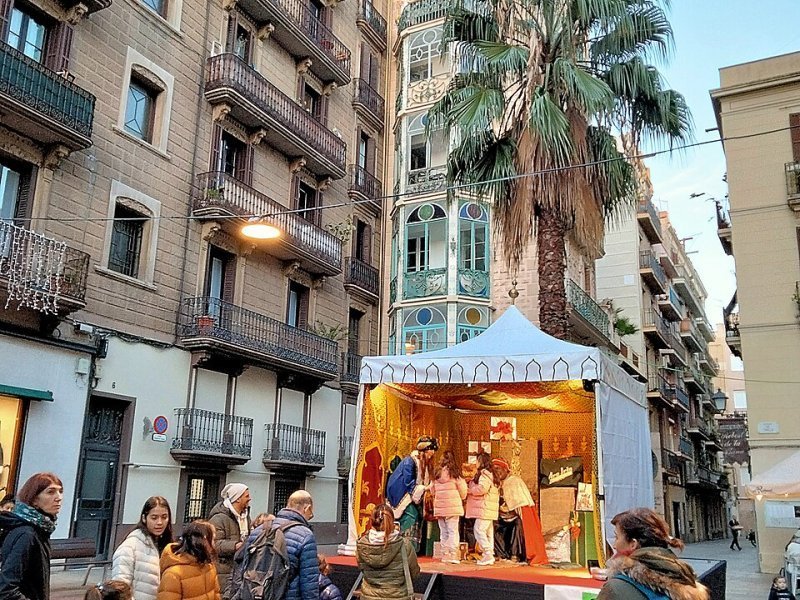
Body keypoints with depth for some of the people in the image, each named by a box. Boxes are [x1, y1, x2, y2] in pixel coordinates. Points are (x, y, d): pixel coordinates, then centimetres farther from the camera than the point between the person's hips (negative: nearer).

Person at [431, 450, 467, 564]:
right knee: (453, 531, -1)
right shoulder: (455, 472, -8)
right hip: (453, 507, -4)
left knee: (443, 531, 13)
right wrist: (462, 498, 17)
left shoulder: (437, 473, 3)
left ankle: (445, 554, 15)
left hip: (439, 507, 4)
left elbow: (432, 489, 10)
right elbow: (463, 490, -3)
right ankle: (453, 555, -6)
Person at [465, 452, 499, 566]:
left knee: (479, 530, -12)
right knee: (488, 532, 10)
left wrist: (469, 490, -9)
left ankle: (488, 554, -15)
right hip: (489, 509, 11)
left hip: (485, 508, -11)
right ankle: (489, 555, 11)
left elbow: (482, 488, -23)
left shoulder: (484, 473, -11)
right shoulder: (489, 473, 21)